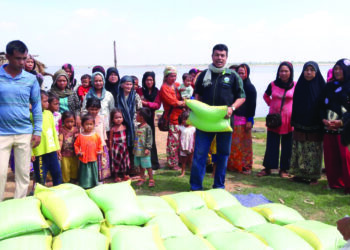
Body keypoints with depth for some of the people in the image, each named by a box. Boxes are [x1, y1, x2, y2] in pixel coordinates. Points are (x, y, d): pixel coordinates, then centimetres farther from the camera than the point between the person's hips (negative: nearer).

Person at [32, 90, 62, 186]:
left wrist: (57, 147, 14)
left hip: (52, 150, 6)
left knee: (57, 173, 15)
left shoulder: (49, 113, 7)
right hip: (39, 152, -6)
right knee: (41, 177, 5)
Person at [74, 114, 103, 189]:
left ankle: (94, 184, 28)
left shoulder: (96, 135, -1)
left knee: (94, 172, 13)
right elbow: (76, 145, 1)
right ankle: (84, 186, 19)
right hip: (83, 158, -2)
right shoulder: (80, 136, -6)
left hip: (93, 158, 2)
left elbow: (99, 144, 10)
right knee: (84, 173, 7)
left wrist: (100, 151, -2)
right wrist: (78, 152, -11)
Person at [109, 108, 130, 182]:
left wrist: (126, 145, 6)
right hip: (116, 147, -4)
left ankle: (124, 175, 29)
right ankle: (116, 176, 18)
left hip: (124, 147, 4)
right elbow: (110, 140, -6)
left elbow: (126, 137, 7)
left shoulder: (124, 127, -1)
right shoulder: (113, 129, -10)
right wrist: (110, 149, -5)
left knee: (124, 160, 14)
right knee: (116, 161, 5)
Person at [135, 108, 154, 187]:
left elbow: (149, 139, -15)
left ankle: (151, 180, 10)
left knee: (147, 166, 0)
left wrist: (148, 148, -20)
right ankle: (142, 179, 28)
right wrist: (134, 148, 18)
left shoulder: (147, 127, -14)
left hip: (144, 151, -7)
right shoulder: (137, 127, 9)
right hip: (137, 150, 8)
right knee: (141, 166, 16)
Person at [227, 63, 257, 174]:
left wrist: (250, 120, -13)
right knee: (234, 143, 4)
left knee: (245, 143, -1)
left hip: (244, 119, -5)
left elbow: (252, 105, -7)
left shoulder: (250, 87, -3)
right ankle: (233, 165, 14)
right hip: (234, 118, 5)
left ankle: (246, 166, 7)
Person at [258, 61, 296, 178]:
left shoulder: (295, 86, -2)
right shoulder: (273, 84, 2)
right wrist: (271, 104, 7)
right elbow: (266, 96, 20)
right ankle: (267, 168, 15)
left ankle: (284, 169, 17)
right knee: (271, 145, 5)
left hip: (288, 120, -1)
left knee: (287, 146, 5)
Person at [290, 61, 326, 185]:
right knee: (300, 151, 6)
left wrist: (323, 122, -9)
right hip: (300, 125, 3)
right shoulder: (299, 86, 4)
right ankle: (300, 173, 18)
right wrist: (294, 121, 4)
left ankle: (313, 176, 13)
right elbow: (295, 105, 7)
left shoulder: (321, 87, -3)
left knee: (314, 152, 2)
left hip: (315, 127, -2)